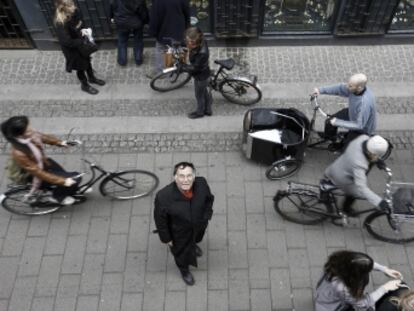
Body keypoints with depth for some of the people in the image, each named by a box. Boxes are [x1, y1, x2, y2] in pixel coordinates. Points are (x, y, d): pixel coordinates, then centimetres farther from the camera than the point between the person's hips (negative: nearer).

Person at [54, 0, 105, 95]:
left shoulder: (74, 12, -14)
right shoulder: (61, 23, -35)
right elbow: (67, 42, -33)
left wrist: (82, 30, -15)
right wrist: (82, 41, -25)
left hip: (82, 44, 7)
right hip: (72, 49, -7)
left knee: (87, 61, 28)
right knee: (80, 67, 17)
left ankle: (91, 78, 56)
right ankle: (85, 85, 43)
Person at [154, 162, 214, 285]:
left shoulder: (202, 183, -31)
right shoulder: (163, 196, -40)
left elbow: (209, 198, -6)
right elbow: (160, 220, -22)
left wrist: (207, 215, -1)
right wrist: (166, 238, -11)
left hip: (199, 225, 3)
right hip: (179, 233, -3)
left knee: (196, 239, 38)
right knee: (181, 252, 27)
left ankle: (193, 244, 77)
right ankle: (184, 270, 63)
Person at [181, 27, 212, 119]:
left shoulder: (202, 54, -39)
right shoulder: (202, 43, -16)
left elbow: (195, 68, -28)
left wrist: (183, 67, -20)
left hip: (200, 77, -8)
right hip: (204, 74, 8)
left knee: (199, 95, 16)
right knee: (206, 92, 26)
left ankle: (200, 112, 41)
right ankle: (207, 110, 46)